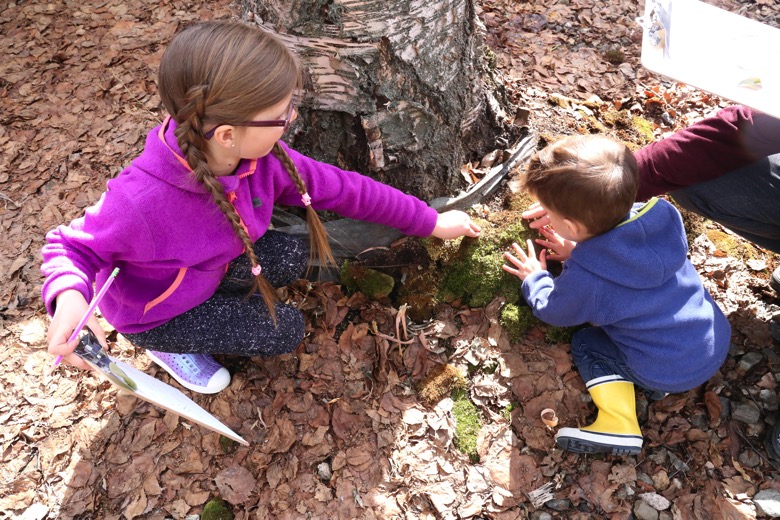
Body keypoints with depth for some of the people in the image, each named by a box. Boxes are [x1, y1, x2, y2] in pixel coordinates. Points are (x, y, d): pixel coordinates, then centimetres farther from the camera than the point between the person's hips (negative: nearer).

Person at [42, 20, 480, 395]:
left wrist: (432, 222, -9)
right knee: (285, 330, -12)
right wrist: (70, 297, -46)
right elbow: (72, 248, -21)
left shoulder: (261, 156, -23)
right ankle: (170, 345, 9)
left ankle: (210, 303, 6)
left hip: (208, 269, 5)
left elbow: (342, 188, -15)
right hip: (152, 311, -5)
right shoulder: (140, 201, -40)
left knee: (291, 258, -15)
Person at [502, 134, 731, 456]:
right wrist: (581, 252, 13)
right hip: (719, 342, 7)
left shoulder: (584, 281, -28)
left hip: (672, 373, -6)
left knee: (586, 343, 10)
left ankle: (619, 424, -3)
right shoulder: (659, 217, -13)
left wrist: (534, 279, 13)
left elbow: (551, 311, -4)